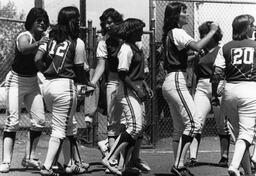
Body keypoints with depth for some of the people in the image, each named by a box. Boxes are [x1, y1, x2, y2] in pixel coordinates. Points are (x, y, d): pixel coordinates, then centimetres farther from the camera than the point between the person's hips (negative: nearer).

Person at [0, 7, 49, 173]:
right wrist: (38, 44, -55)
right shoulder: (25, 36, -18)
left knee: (39, 120, 0)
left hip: (33, 83, 6)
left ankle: (30, 158, 11)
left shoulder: (44, 38, -1)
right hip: (16, 81, -6)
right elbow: (24, 49, -41)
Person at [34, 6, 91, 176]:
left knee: (69, 126, 17)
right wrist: (86, 82, 20)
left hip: (47, 84, 6)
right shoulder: (77, 43, -5)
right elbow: (80, 71, 1)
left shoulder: (50, 37, 9)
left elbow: (38, 59, -1)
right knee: (59, 129, 0)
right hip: (65, 85, -6)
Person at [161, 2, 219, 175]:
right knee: (193, 124, -16)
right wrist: (212, 31, -14)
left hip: (170, 82, 11)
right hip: (176, 81, -11)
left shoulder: (169, 34, 19)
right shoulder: (177, 32, -10)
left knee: (180, 128, 11)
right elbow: (197, 46, -25)